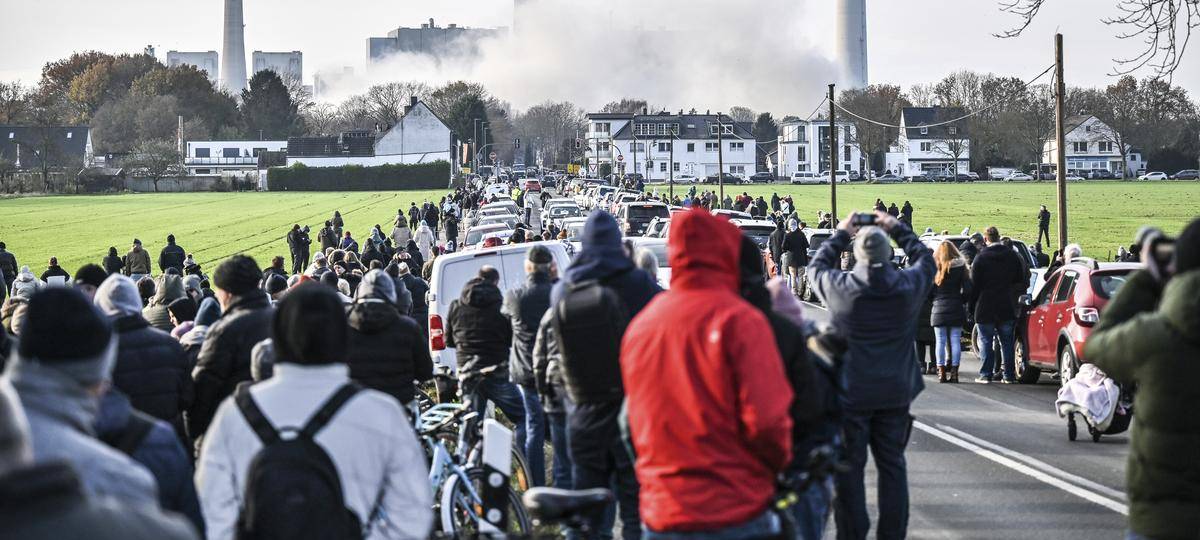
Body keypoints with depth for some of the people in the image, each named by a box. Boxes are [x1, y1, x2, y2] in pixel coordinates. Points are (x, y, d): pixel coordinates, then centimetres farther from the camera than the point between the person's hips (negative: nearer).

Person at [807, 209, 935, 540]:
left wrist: (841, 234, 18)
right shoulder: (908, 285, -7)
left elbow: (817, 267, 10)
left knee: (848, 467, 5)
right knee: (892, 465, 12)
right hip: (895, 392, 2)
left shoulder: (838, 286, -13)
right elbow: (925, 258, 15)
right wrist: (897, 229, 22)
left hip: (850, 393, -2)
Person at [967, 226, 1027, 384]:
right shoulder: (1012, 256, 4)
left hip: (986, 307, -3)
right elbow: (1021, 281, 12)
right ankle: (1009, 375, 7)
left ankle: (986, 374, 0)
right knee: (1007, 342, 8)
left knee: (986, 341, 3)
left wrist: (972, 305, 1)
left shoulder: (981, 257, -9)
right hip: (1007, 307, 3)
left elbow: (974, 284, -7)